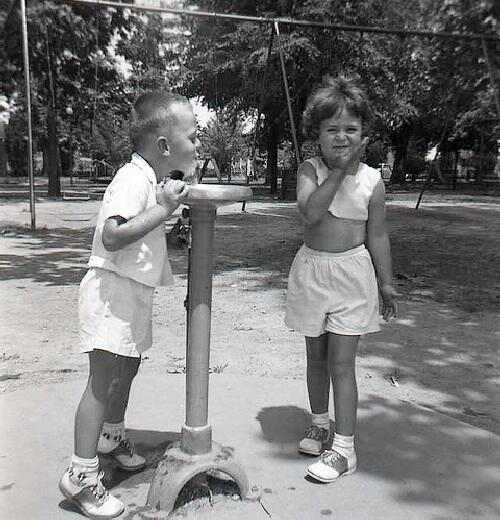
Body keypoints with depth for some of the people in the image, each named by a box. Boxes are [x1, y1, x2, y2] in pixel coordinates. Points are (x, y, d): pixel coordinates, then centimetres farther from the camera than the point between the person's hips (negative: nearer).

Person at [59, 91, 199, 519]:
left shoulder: (152, 179, 12)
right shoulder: (133, 179, -19)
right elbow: (112, 236, -31)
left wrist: (171, 199, 12)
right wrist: (163, 209, -33)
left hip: (135, 292, 10)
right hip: (111, 291, -10)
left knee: (127, 370, 21)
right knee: (104, 380, -6)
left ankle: (112, 437, 42)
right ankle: (81, 475, 7)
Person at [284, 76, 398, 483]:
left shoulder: (371, 180, -4)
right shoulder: (310, 170, -4)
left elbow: (377, 235, 2)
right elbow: (311, 212, -23)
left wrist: (386, 283, 5)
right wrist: (340, 170, -21)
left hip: (352, 271, -2)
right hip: (312, 269, 2)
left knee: (342, 362, -1)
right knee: (316, 357, 16)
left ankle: (344, 447, 12)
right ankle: (320, 424, 37)